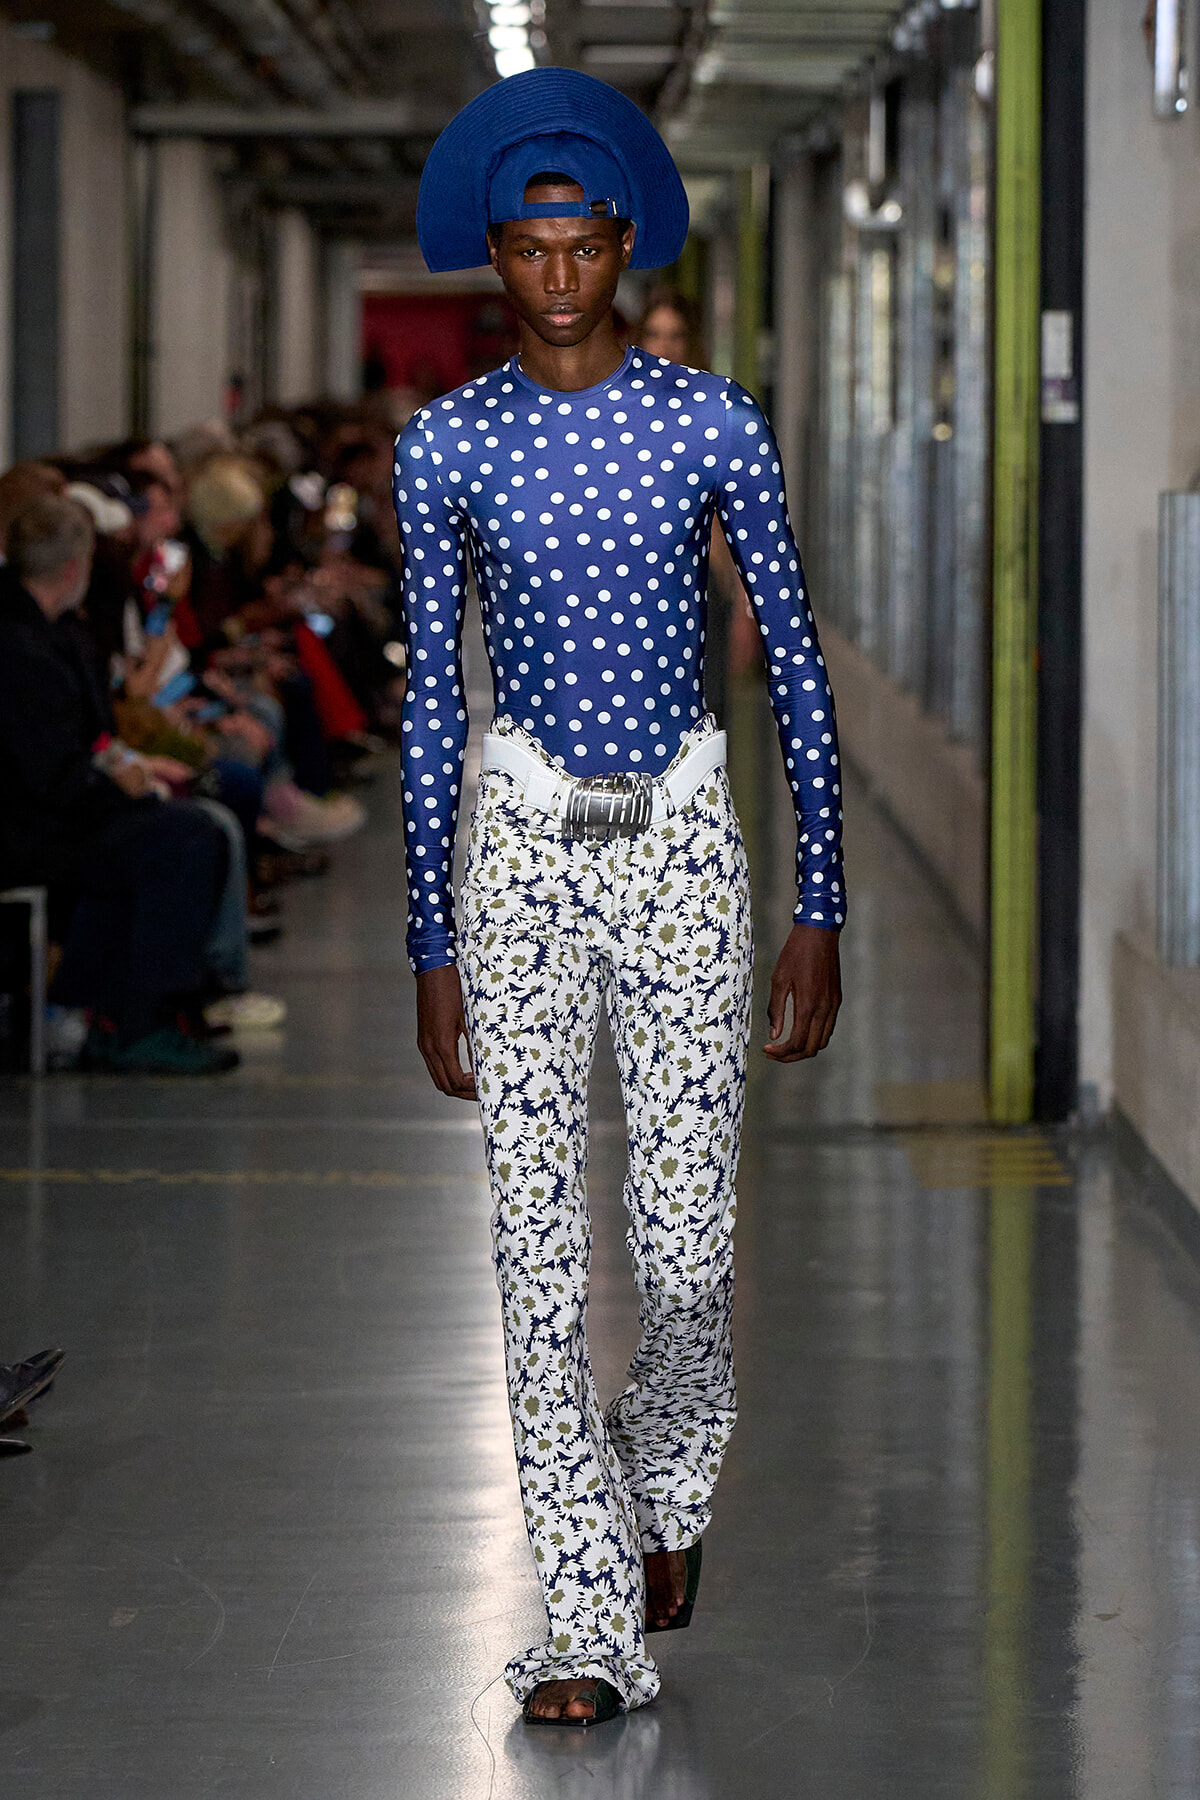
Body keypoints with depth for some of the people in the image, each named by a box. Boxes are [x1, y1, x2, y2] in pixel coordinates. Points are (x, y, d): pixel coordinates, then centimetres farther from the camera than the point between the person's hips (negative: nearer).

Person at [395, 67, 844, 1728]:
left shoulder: (714, 425, -1)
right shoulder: (448, 447, 1)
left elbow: (795, 664, 3)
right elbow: (432, 697, 6)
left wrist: (821, 910, 0)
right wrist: (433, 947, 4)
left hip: (683, 848, 0)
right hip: (521, 850, 1)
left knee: (689, 1251, -2)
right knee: (540, 1252, -3)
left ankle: (668, 1493, 30)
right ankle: (592, 1623, 4)